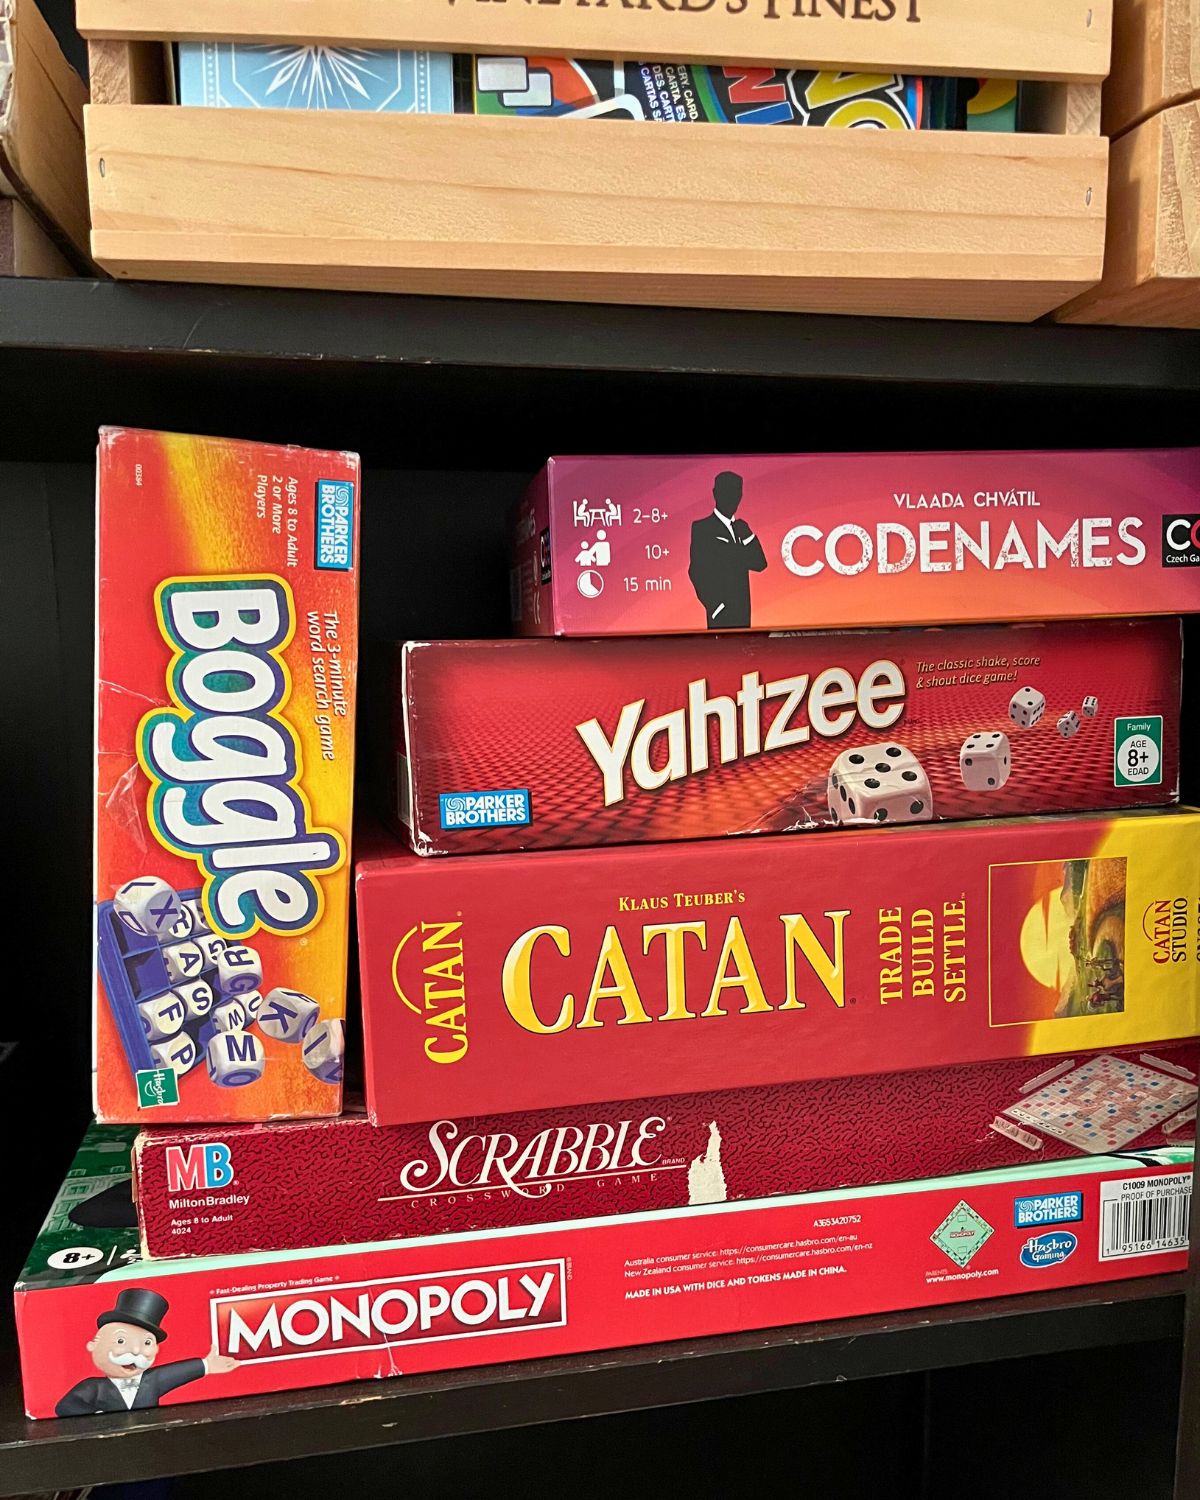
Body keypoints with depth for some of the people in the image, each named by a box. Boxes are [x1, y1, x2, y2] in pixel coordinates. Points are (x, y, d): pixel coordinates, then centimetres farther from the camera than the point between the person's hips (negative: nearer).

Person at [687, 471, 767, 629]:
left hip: (743, 610, 6)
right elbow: (696, 571, -9)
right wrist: (715, 606, -15)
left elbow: (760, 564, 7)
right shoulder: (701, 527, -2)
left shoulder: (740, 526, 16)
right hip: (719, 611, -5)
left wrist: (747, 535, -6)